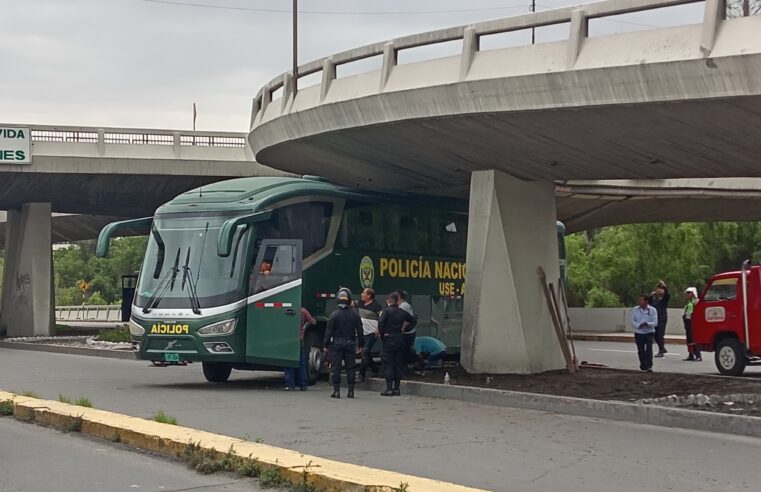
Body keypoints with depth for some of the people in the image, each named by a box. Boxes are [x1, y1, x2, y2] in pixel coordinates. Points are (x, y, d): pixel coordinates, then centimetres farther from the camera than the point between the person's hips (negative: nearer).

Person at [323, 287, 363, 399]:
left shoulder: (334, 315, -7)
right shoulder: (355, 315, 2)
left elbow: (329, 331, -6)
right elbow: (360, 331, 7)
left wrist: (326, 345, 0)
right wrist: (360, 345, 14)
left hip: (337, 344, -3)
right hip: (350, 344, 3)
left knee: (336, 368, 2)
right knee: (350, 367, 8)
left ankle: (336, 391, 0)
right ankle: (351, 391, 9)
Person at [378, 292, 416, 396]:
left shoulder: (386, 311, -8)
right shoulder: (402, 312, 7)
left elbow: (380, 323, -22)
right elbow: (413, 321, 18)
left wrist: (382, 335, -10)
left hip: (389, 340, -4)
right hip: (400, 340, 4)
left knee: (388, 365, -2)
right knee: (398, 365, 8)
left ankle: (389, 389, -8)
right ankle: (396, 388, 9)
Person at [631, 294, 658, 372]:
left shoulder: (652, 310, -3)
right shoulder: (635, 310, 1)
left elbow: (655, 323, -8)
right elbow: (632, 322, -1)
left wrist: (647, 324, -25)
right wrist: (639, 325, -21)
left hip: (649, 332, -2)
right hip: (639, 333, 2)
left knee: (649, 348, -14)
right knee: (640, 350, 5)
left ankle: (649, 366, -16)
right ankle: (643, 365, 22)